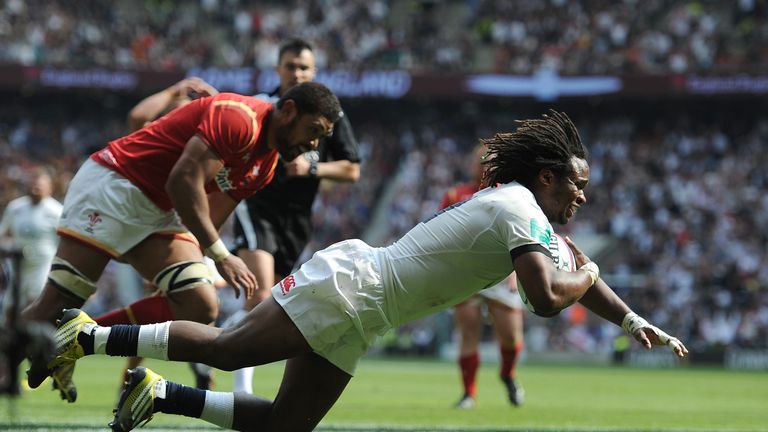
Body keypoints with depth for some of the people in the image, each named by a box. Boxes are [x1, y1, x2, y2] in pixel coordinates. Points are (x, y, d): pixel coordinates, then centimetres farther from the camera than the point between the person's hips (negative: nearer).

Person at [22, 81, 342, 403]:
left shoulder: (266, 165, 11)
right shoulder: (239, 118, -19)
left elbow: (207, 222, 19)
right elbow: (184, 180, -26)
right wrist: (221, 256, -25)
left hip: (161, 213, 9)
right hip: (113, 186, -9)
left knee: (201, 307, -10)